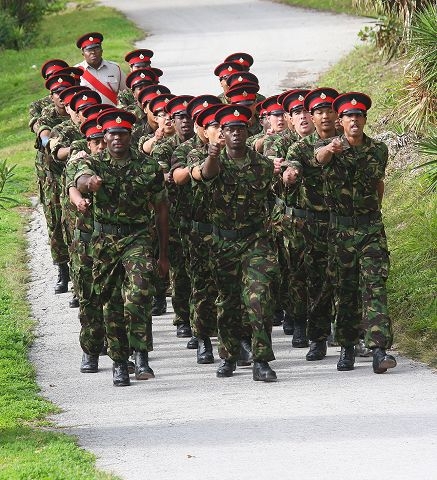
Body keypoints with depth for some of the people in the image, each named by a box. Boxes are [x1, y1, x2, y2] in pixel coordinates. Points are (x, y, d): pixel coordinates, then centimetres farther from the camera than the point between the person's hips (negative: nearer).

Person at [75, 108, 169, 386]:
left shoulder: (149, 167, 2)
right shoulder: (94, 164, 1)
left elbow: (162, 210, 8)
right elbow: (80, 182, -23)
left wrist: (164, 255, 7)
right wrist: (90, 183, -50)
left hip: (138, 238, -1)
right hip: (104, 240, 1)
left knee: (139, 294, -23)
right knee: (111, 303, 6)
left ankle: (141, 356, -21)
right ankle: (119, 363, 18)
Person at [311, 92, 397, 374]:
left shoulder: (379, 150, 6)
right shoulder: (330, 148, -1)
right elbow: (318, 158, -27)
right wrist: (330, 149, -49)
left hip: (372, 227, 0)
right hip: (341, 228, 0)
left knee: (375, 285, -11)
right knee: (344, 288, 6)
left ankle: (379, 350, -19)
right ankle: (347, 348, 19)